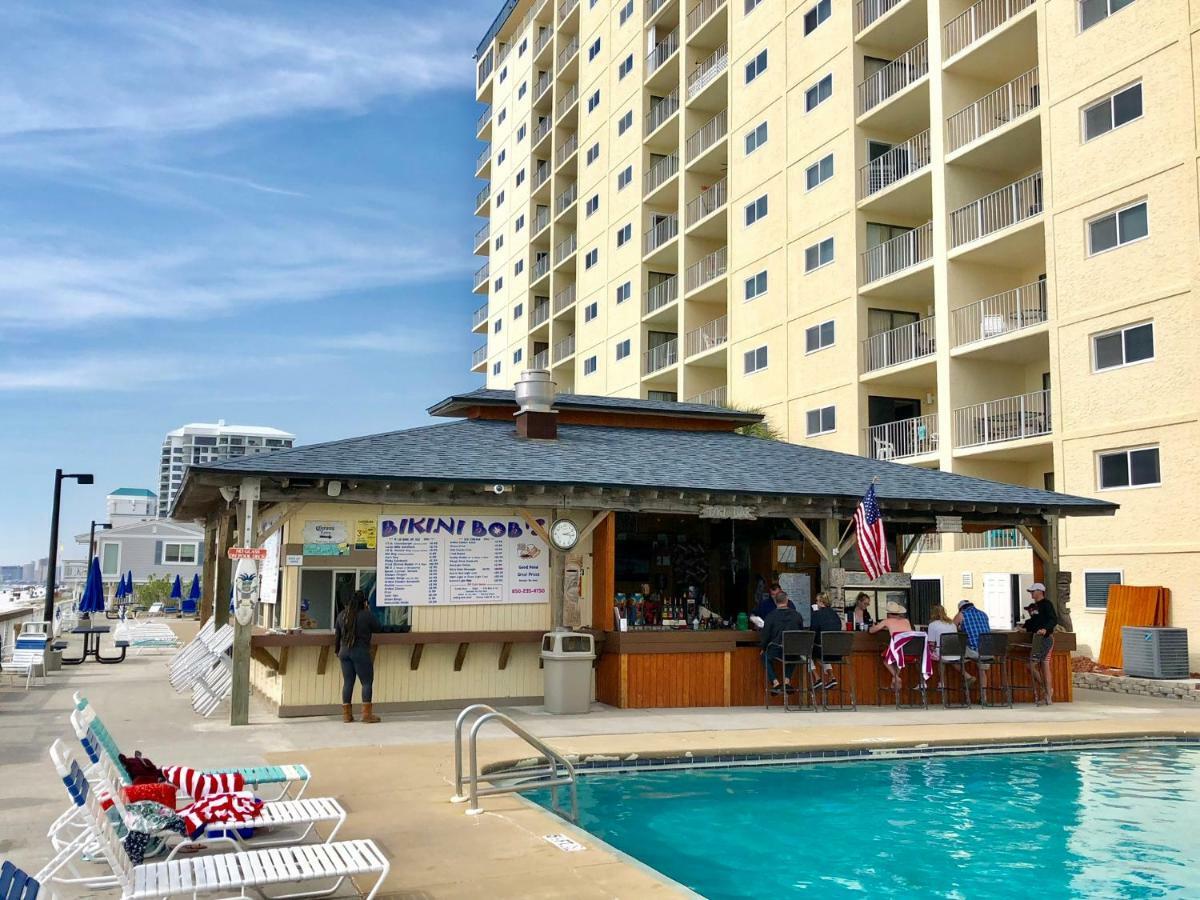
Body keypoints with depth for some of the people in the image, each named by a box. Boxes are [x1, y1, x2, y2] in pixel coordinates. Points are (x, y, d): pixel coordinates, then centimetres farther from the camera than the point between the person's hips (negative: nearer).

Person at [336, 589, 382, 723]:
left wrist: (337, 651, 24)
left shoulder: (342, 615, 8)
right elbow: (377, 627, 5)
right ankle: (367, 714, -1)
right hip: (361, 652, -5)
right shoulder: (367, 615, -9)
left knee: (348, 682, 9)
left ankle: (347, 714, 11)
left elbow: (337, 635, 13)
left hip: (344, 652, 5)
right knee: (367, 682, 2)